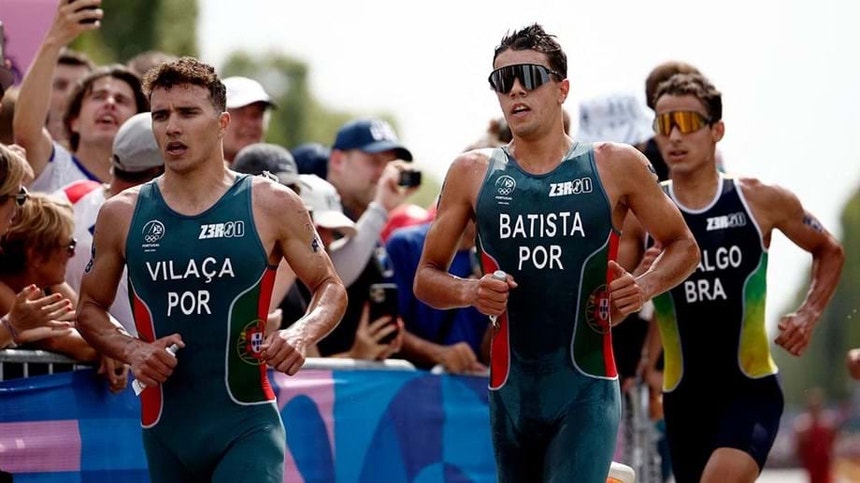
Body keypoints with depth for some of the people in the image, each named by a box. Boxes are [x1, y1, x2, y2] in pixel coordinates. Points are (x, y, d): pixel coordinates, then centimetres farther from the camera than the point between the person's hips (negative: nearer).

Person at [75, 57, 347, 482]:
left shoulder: (272, 205, 0)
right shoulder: (122, 214, 5)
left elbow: (330, 287, 8)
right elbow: (89, 308, 15)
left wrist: (301, 334, -13)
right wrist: (131, 350, -5)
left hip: (246, 426, -3)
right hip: (164, 427, 3)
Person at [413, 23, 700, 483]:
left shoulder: (615, 166, 1)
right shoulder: (472, 173, 5)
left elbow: (683, 246, 13)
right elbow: (426, 278, 10)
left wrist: (645, 286, -7)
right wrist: (469, 291, -11)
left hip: (586, 390, -3)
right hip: (510, 391, 3)